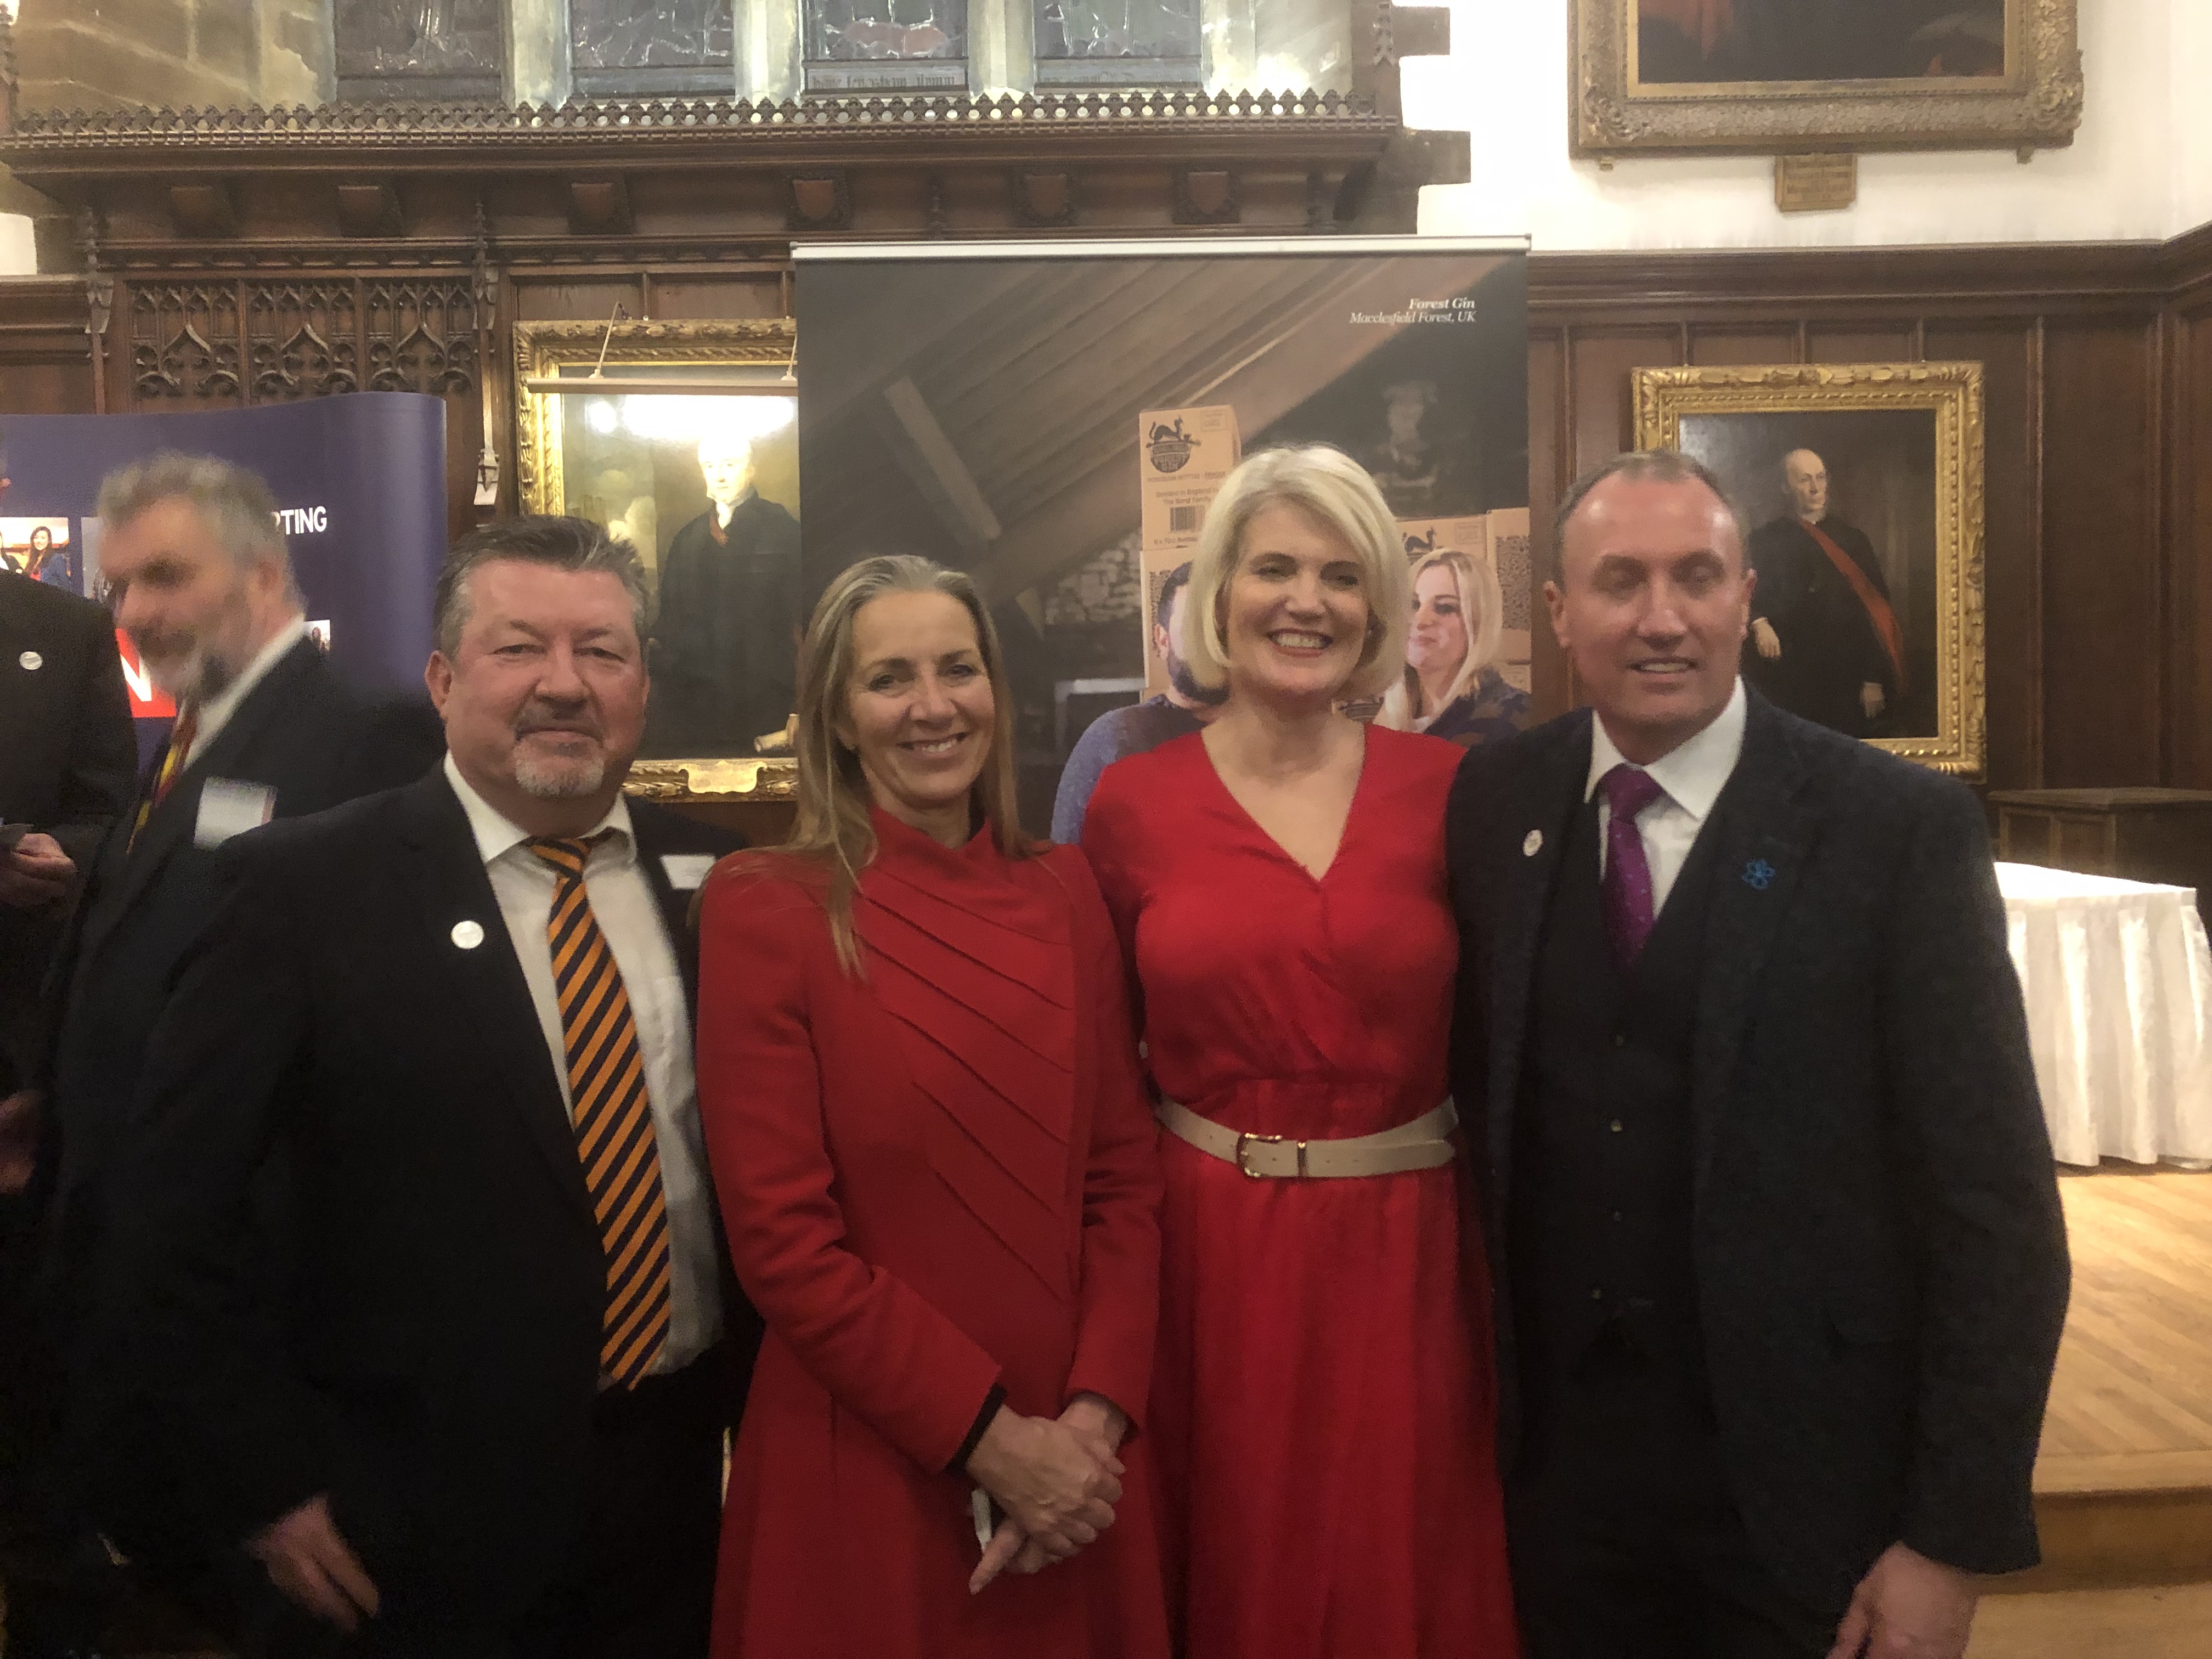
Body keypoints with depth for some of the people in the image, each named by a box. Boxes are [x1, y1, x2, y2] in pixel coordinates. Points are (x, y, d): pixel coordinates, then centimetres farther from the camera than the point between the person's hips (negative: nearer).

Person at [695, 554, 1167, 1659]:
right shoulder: (765, 908, -10)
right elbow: (780, 1236, -12)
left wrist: (1095, 1413, -11)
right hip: (865, 1475, -3)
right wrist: (988, 1437, -15)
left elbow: (1124, 1172, 2)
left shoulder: (1065, 892, 2)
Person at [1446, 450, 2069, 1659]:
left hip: (1805, 1472, -3)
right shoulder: (1492, 804, -2)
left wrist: (1954, 1540, -11)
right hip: (1560, 1457, 3)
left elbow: (1994, 1210, -11)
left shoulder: (1902, 829, -12)